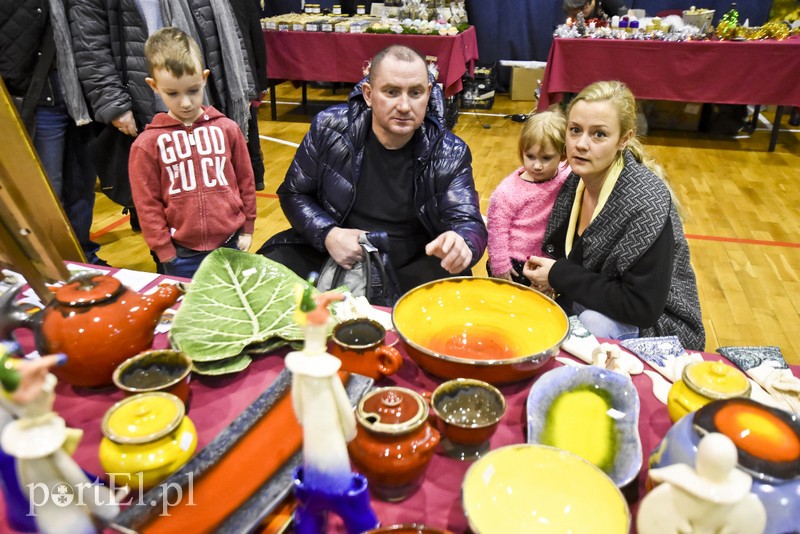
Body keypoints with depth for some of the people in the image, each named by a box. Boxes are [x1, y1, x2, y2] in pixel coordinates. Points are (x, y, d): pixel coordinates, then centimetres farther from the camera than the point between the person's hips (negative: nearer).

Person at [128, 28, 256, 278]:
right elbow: (147, 204, -1)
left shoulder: (226, 128, -1)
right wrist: (164, 252, -2)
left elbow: (245, 181, 7)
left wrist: (247, 229, 9)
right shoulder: (148, 143, -5)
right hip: (182, 254, -1)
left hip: (231, 245, 1)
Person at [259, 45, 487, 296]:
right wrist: (327, 234, -17)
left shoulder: (450, 153, -8)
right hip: (331, 255, 1)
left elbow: (469, 222, -12)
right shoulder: (329, 128, -7)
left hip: (411, 269, 0)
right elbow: (293, 193, 4)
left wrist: (462, 245, -40)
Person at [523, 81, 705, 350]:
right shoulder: (575, 180, -4)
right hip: (590, 305, 7)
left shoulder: (645, 203, -26)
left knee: (593, 321, -33)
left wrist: (559, 276, -22)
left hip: (654, 322, -6)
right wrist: (547, 275, -9)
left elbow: (642, 307, -27)